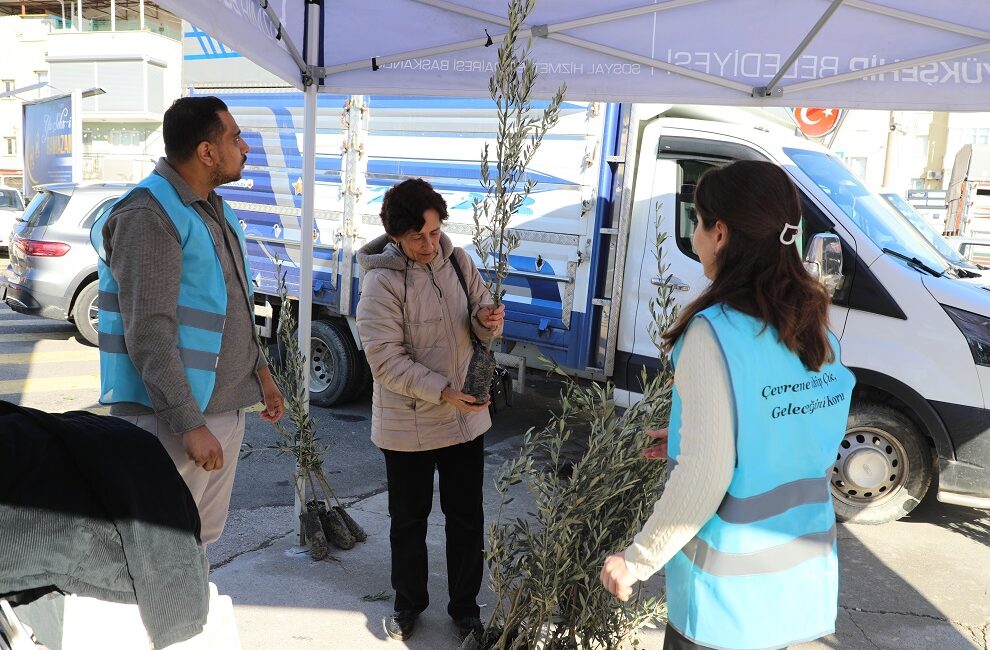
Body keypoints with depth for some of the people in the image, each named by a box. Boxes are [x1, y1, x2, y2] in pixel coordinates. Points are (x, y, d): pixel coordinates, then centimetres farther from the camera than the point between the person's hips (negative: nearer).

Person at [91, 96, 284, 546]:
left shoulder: (213, 209, 13)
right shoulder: (149, 216, -18)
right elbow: (149, 333, -22)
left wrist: (259, 371, 16)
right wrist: (190, 423, -23)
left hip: (227, 408, 9)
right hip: (175, 416, -9)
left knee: (204, 535, 19)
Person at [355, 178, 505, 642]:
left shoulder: (458, 261, -1)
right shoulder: (381, 283, -17)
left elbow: (479, 328, 6)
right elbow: (386, 360, -19)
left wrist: (487, 320, -18)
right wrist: (443, 392, -27)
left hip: (466, 418, 4)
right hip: (408, 426, -4)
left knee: (467, 519, 15)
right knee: (409, 520, 16)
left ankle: (465, 608, 34)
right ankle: (408, 603, 39)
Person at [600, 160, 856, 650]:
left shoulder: (717, 333, -23)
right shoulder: (815, 330, 0)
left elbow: (703, 481, -24)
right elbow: (776, 441, 9)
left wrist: (635, 562, -12)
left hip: (732, 592, -6)